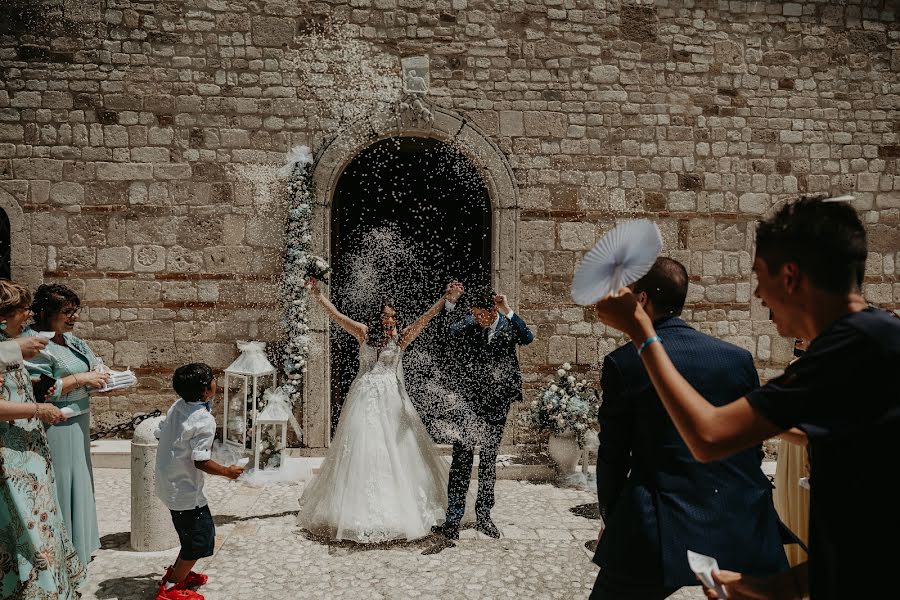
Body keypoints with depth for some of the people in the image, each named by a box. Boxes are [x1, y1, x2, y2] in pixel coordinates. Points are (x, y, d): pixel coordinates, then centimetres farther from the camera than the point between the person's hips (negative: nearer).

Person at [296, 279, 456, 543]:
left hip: (391, 398, -1)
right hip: (365, 396, 1)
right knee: (361, 447, 1)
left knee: (394, 449, 1)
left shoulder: (401, 337, 3)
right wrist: (318, 294, -1)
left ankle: (396, 507, 12)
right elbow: (336, 315, 4)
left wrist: (445, 297, -14)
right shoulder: (365, 332, 5)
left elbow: (425, 318, -6)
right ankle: (361, 509, 11)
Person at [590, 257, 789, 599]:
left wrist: (611, 520, 14)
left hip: (663, 531, -3)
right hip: (744, 529, 3)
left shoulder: (623, 363, -8)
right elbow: (754, 445, 10)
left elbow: (612, 456, -1)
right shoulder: (739, 358, 3)